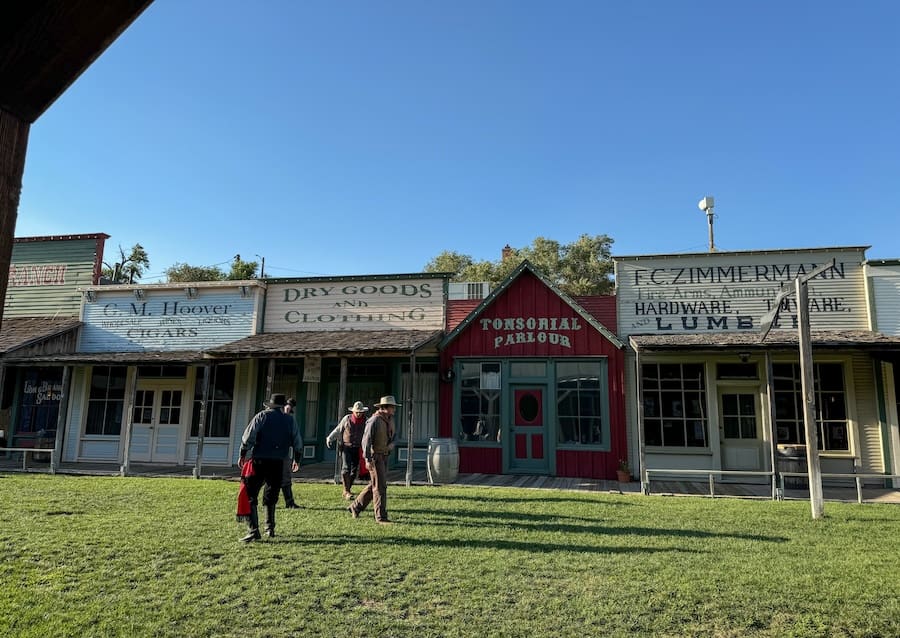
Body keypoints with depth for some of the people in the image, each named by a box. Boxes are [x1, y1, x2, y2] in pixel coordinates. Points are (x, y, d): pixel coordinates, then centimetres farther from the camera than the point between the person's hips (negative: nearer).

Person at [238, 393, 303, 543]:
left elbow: (248, 438, -6)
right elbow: (298, 443, 13)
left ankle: (253, 530, -9)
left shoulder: (262, 416, 0)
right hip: (278, 463, 3)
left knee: (249, 496, 0)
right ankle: (270, 528, 25)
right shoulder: (290, 420, 9)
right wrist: (297, 459, 27)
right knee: (271, 497, 19)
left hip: (259, 461, -3)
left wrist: (242, 455, 4)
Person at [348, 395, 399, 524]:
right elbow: (366, 440, -20)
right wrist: (368, 459, -26)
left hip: (384, 456, 9)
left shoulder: (390, 420, 8)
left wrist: (391, 445, -2)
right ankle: (381, 516, -1)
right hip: (374, 456, -8)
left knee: (374, 485, 13)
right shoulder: (374, 420, -18)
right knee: (380, 486, -8)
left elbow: (392, 437, 21)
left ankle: (355, 507, 27)